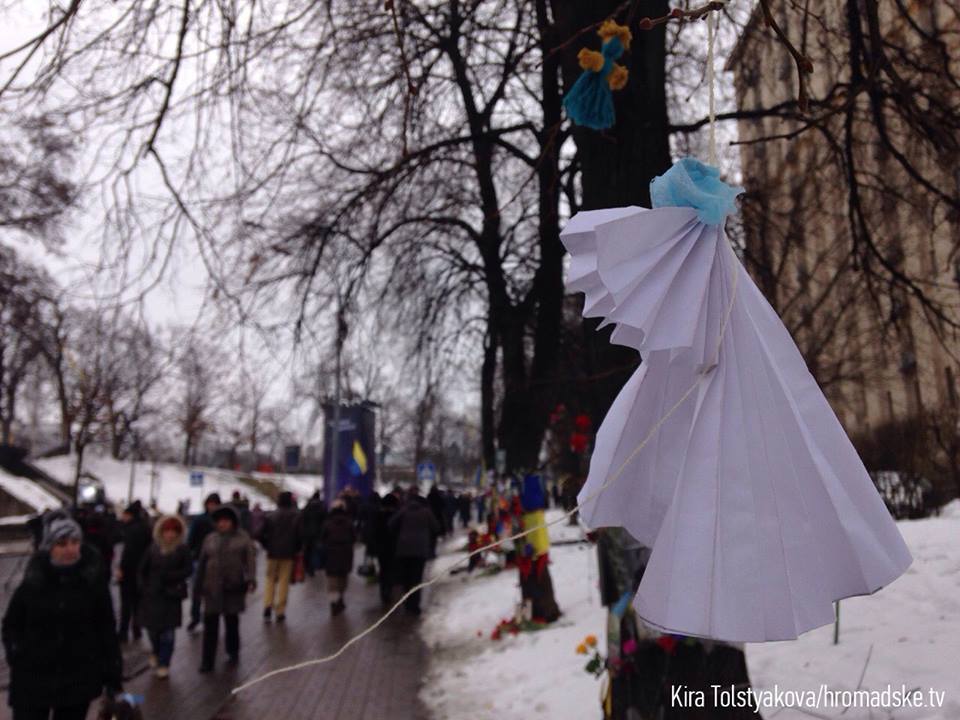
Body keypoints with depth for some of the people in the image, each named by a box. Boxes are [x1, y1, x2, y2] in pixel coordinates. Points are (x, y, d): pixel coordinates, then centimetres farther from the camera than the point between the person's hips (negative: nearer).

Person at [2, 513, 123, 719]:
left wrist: (113, 675, -3)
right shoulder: (34, 580, -7)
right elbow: (11, 623, 7)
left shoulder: (93, 579, -7)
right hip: (33, 679, 0)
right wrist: (16, 653, -9)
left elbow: (107, 628, -2)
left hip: (79, 680, 0)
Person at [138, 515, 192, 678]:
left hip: (172, 595, -2)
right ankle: (157, 653, 37)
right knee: (152, 627, 8)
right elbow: (143, 570, 8)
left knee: (168, 631, 0)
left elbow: (188, 569, -7)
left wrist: (170, 576, -17)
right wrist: (144, 585, 0)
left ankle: (164, 663, 12)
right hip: (152, 593, 2)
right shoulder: (153, 548, 1)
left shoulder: (182, 550, -5)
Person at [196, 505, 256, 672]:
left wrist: (251, 580, -19)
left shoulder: (243, 538, -1)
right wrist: (200, 585, 9)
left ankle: (233, 653, 31)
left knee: (232, 621, 12)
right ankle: (207, 661, 5)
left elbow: (250, 559, -8)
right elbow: (202, 562, 10)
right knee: (210, 623, -1)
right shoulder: (210, 539, 7)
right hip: (213, 588, 2)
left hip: (234, 587, -2)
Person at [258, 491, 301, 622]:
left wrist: (267, 547, 10)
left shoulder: (270, 516, -3)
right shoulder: (296, 517, -4)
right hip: (288, 554, 0)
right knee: (284, 581, 6)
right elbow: (300, 535, -6)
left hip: (273, 553, 0)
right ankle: (280, 611, 6)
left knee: (270, 579, 13)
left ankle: (268, 605, -5)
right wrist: (296, 550, 8)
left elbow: (261, 535, -6)